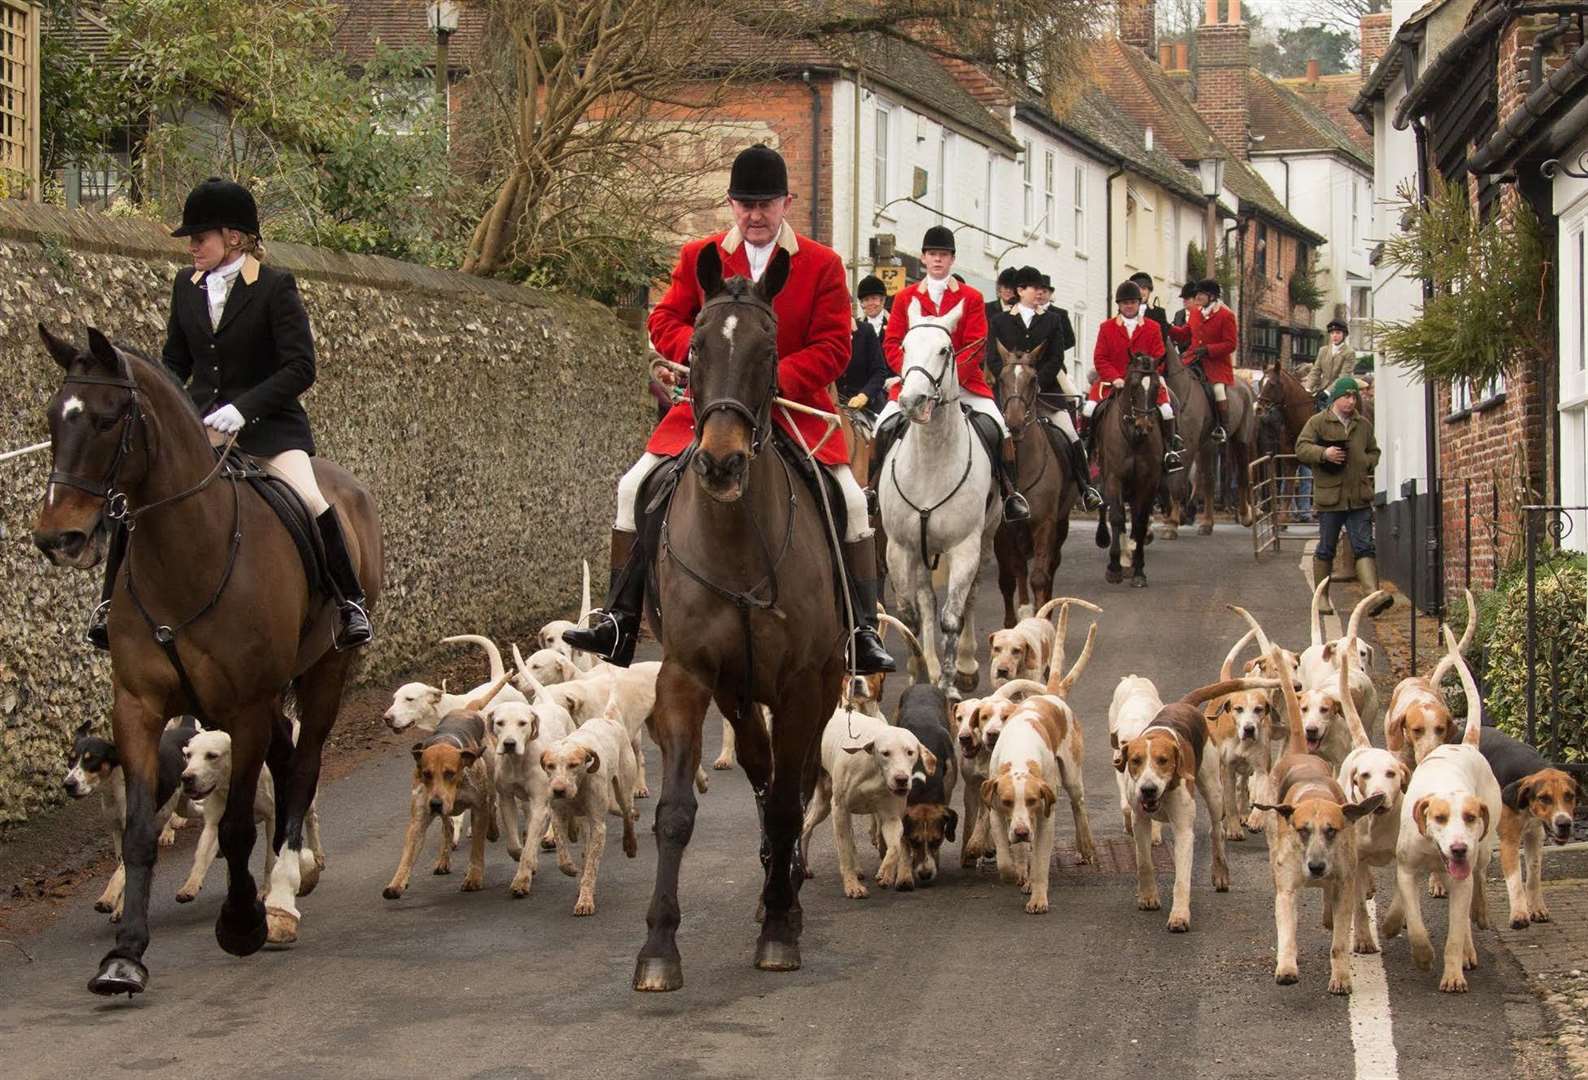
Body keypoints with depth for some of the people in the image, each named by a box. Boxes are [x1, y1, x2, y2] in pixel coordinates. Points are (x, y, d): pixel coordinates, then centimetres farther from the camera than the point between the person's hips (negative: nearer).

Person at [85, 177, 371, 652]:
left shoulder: (275, 287, -9)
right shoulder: (186, 285, 7)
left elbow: (300, 368, -14)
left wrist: (243, 408, -24)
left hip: (268, 423, -5)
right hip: (199, 421, 5)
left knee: (310, 500, -25)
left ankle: (350, 601, -10)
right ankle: (112, 602, 3)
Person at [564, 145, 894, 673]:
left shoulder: (822, 264, 1)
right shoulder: (698, 257, 7)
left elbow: (833, 347, -5)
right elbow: (664, 321, 6)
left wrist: (775, 378, -21)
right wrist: (698, 349, -17)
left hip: (793, 407, -1)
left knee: (851, 500, -17)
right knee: (635, 487, -11)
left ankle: (862, 631, -5)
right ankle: (619, 623, -5)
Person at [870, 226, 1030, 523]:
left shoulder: (971, 298, 5)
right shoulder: (905, 297, 8)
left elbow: (977, 347, -2)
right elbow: (892, 344, 5)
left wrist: (950, 375, -17)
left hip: (962, 380, -1)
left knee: (997, 426, -17)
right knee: (884, 426, -17)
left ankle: (1009, 492, -3)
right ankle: (873, 488, 0)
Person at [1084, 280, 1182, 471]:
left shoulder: (1152, 328, 7)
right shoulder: (1107, 327, 7)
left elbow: (1159, 359, 4)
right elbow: (1099, 359, 2)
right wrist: (1115, 378, -13)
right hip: (1113, 382, 0)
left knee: (1166, 409, -21)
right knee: (1090, 407, -23)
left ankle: (1170, 449, -4)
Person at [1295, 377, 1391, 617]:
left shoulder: (1363, 425, 13)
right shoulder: (1317, 422, 0)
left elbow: (1374, 452, 25)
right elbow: (1301, 448, -7)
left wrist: (1366, 462, 3)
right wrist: (1324, 453, -23)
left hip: (1359, 497, 3)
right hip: (1329, 496, -3)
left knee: (1364, 547, -6)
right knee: (1326, 550, 6)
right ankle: (1322, 597, 16)